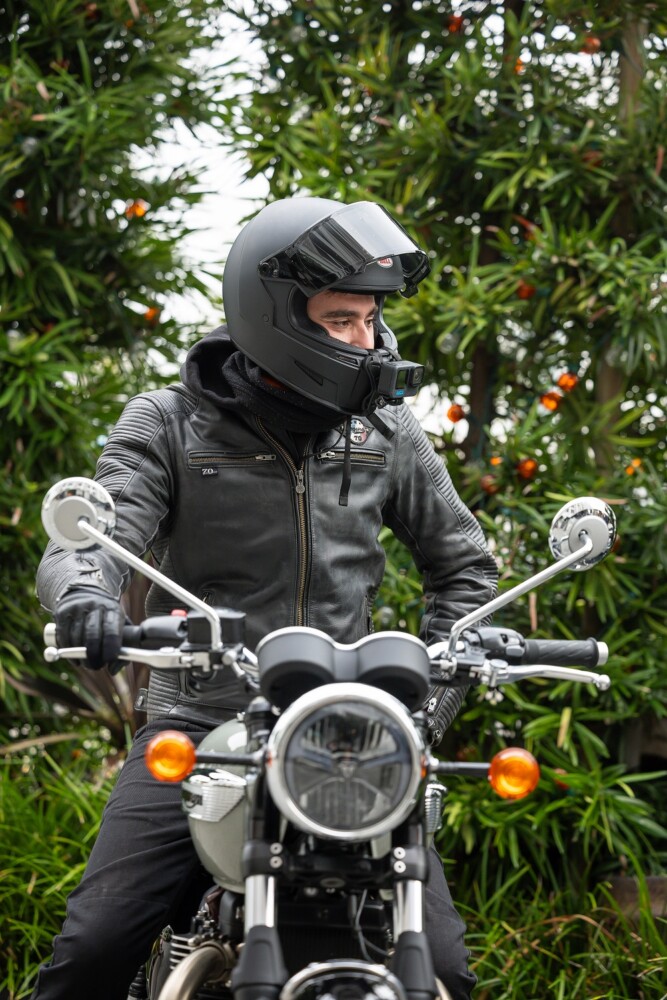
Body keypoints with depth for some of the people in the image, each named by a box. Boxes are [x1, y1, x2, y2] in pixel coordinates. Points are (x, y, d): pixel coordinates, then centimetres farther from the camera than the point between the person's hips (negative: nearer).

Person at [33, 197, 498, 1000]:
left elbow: (463, 566, 19)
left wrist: (431, 700, 6)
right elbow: (90, 536, -12)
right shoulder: (169, 424, 1)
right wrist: (83, 594, -37)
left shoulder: (386, 433, 9)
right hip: (199, 727, -2)